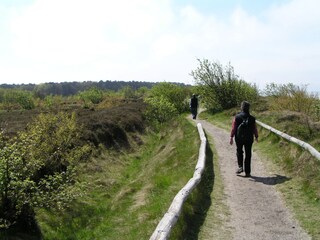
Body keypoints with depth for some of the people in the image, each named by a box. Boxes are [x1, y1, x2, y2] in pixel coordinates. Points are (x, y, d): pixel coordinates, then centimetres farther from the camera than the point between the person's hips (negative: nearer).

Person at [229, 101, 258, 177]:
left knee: (239, 152, 21)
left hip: (239, 138, -1)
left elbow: (233, 128, -10)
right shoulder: (252, 118, -4)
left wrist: (231, 137, -6)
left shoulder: (237, 117, -8)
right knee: (248, 155, 8)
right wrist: (256, 137, 18)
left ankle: (240, 167, 6)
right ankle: (247, 172, 9)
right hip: (249, 139, 1)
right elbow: (255, 129, 3)